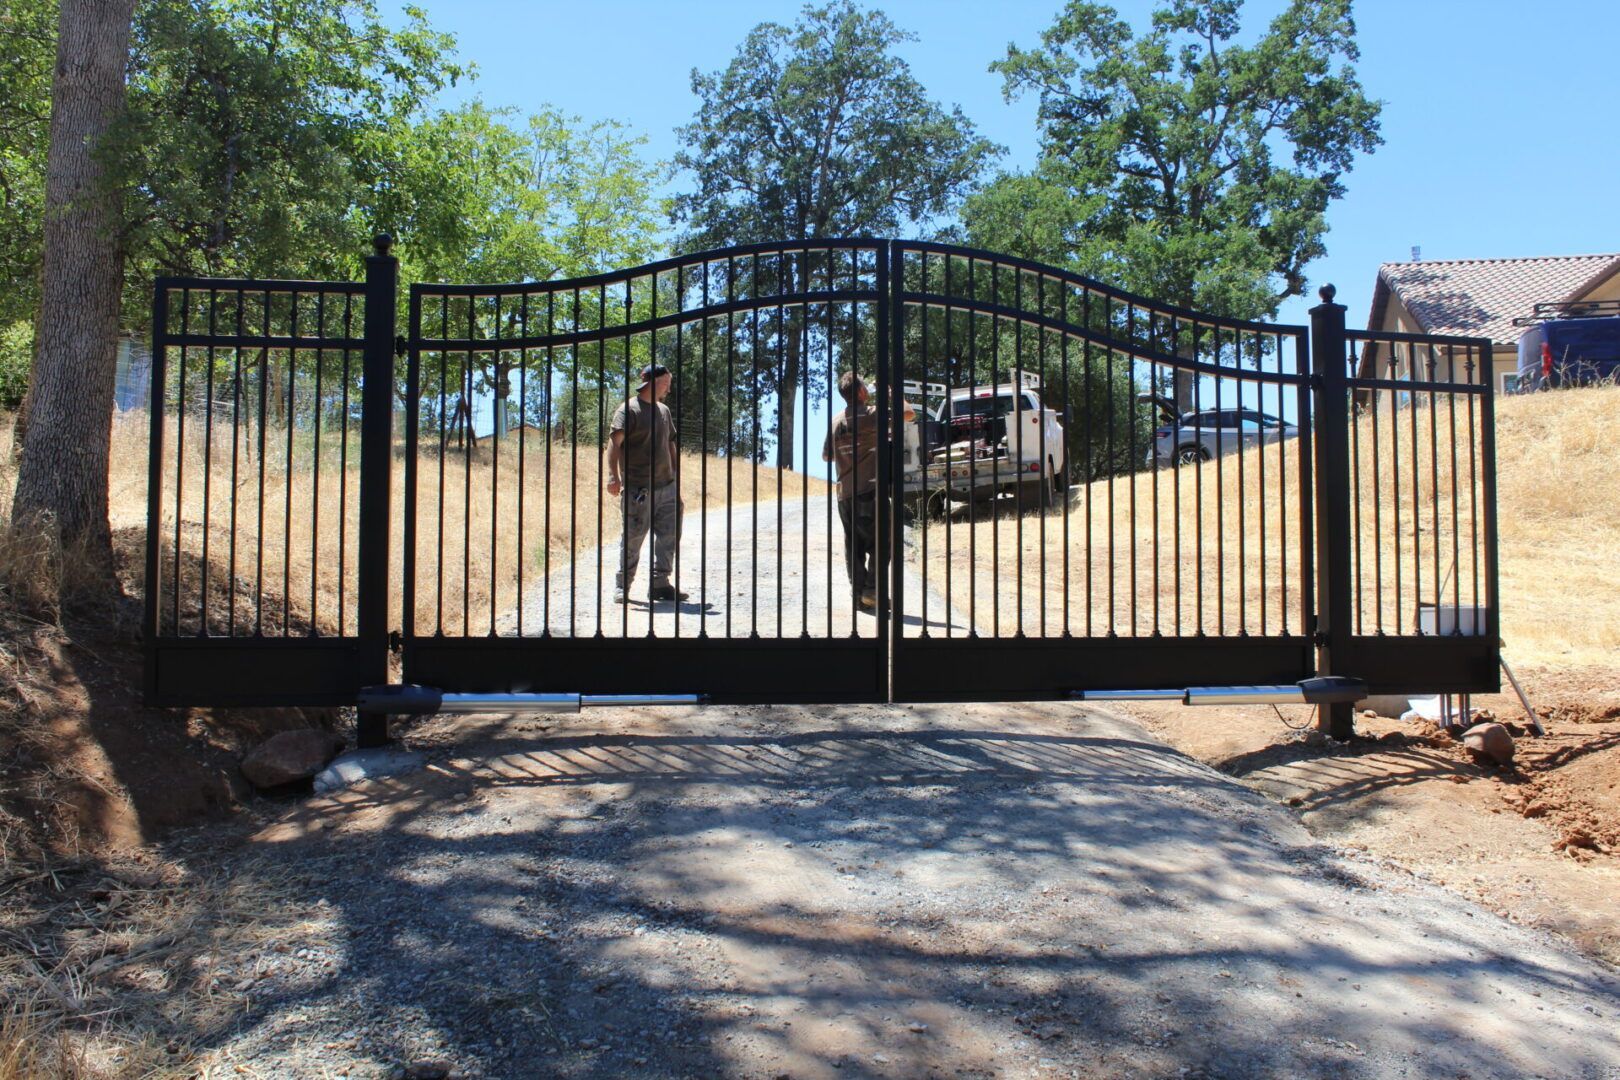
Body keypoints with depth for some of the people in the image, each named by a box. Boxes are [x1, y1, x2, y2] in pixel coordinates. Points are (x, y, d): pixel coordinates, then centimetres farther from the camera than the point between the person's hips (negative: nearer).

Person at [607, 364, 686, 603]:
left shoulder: (664, 410, 17)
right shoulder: (628, 410, -7)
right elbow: (615, 442, -17)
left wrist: (676, 475, 23)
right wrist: (613, 475, -27)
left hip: (667, 487, 7)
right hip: (638, 489, -7)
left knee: (669, 536, 4)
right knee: (633, 538, -1)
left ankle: (660, 584, 12)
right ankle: (622, 586, 11)